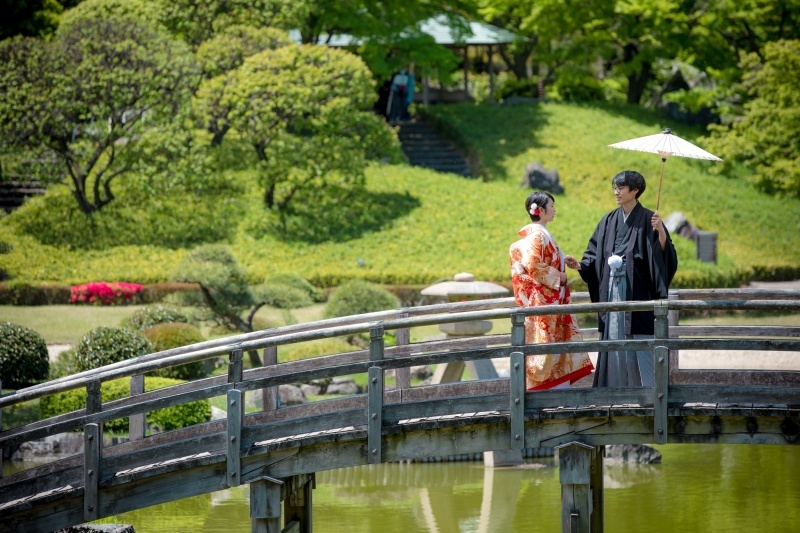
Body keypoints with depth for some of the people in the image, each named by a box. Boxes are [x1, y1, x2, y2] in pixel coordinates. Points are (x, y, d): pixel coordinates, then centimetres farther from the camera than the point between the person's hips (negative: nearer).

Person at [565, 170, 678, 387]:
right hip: (612, 289, 5)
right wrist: (579, 265, -6)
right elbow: (595, 255, 11)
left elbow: (663, 253, -10)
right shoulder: (609, 221, 11)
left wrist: (661, 232, -26)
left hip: (637, 290, -5)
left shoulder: (647, 220, -3)